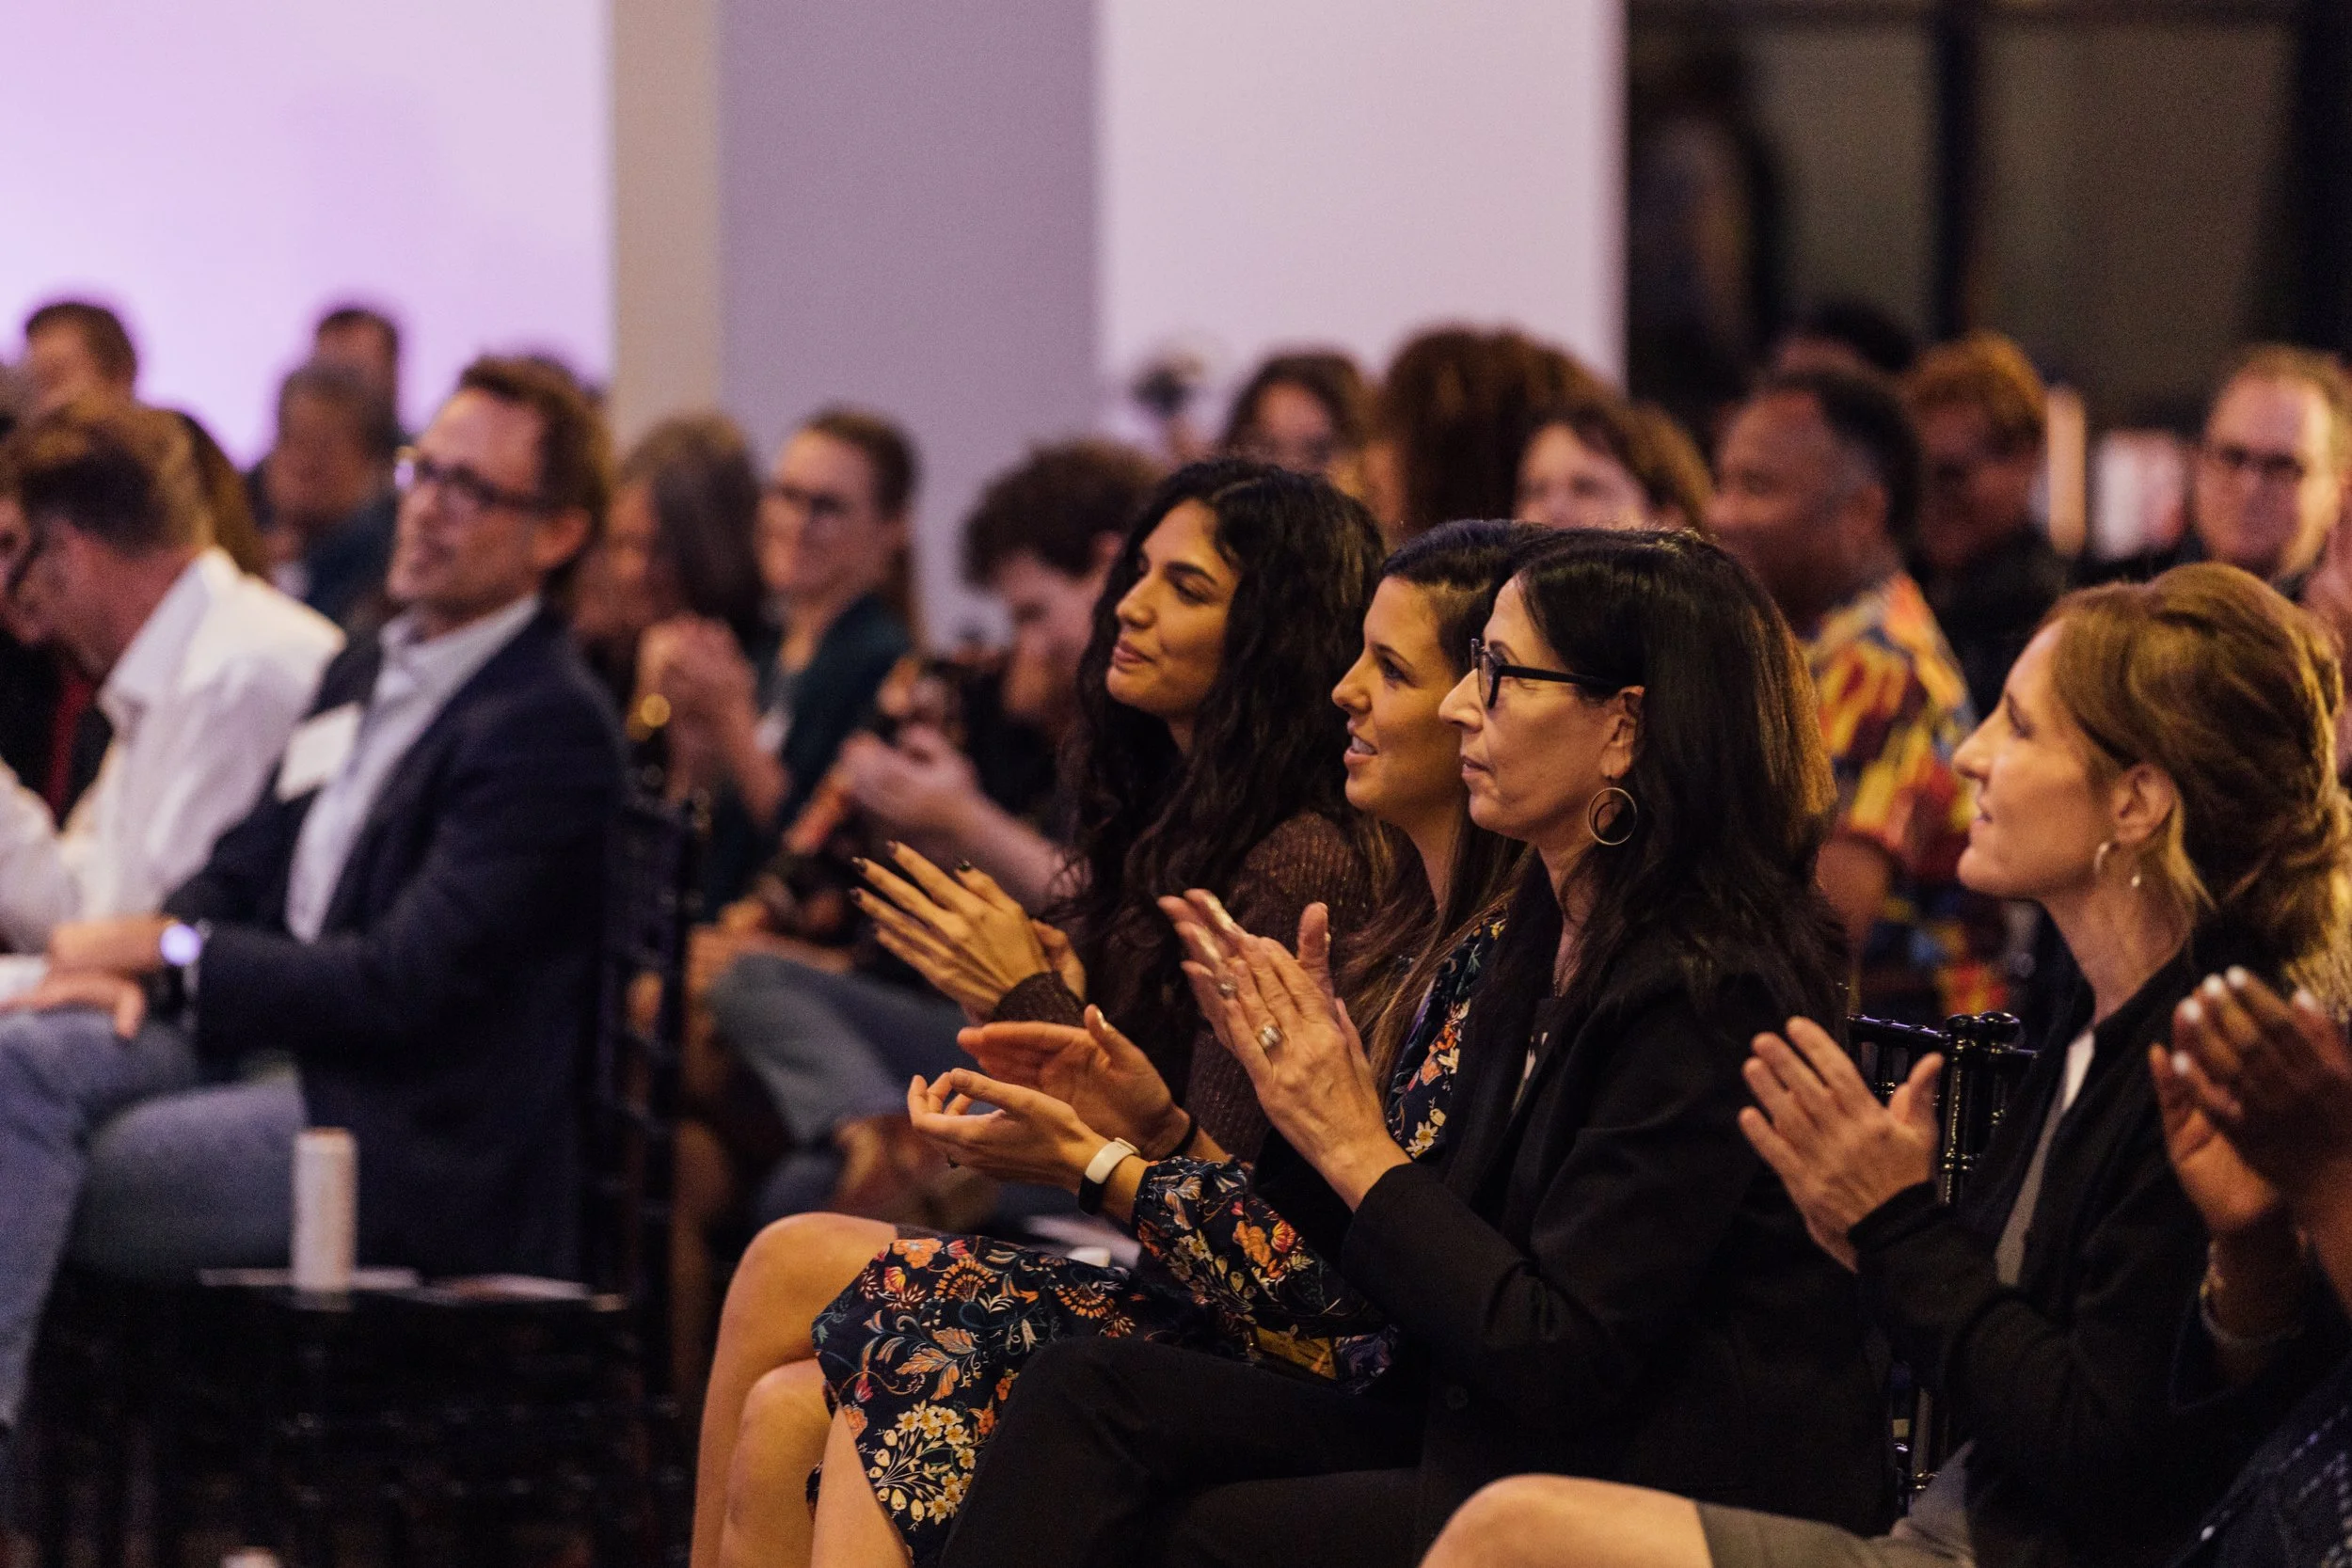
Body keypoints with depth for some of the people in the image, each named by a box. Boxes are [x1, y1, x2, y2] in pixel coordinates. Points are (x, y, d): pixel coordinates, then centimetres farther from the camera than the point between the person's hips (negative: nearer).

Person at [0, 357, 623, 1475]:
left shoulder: (552, 728, -13)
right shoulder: (366, 674, 18)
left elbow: (401, 986, -18)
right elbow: (242, 870, 21)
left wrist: (170, 948, -10)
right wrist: (134, 966, -2)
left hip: (413, 1136, -8)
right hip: (275, 1047, 8)